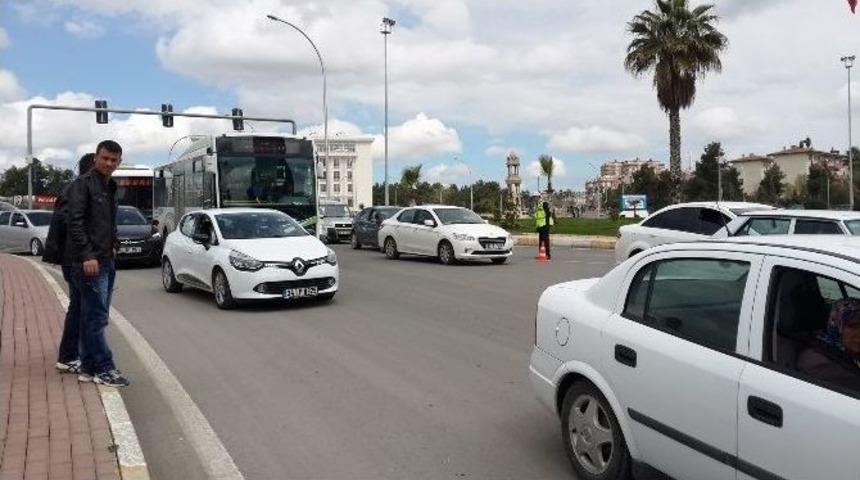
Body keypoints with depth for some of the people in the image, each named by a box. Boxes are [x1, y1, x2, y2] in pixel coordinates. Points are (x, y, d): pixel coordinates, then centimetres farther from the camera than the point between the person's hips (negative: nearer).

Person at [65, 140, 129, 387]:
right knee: (96, 318, -6)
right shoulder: (82, 184, -8)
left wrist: (112, 245, 14)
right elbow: (75, 222, -16)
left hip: (106, 261, 9)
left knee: (93, 318, 11)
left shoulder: (110, 186, 18)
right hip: (89, 262, -9)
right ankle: (104, 369, -1)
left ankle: (89, 368, 18)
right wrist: (87, 256, -21)